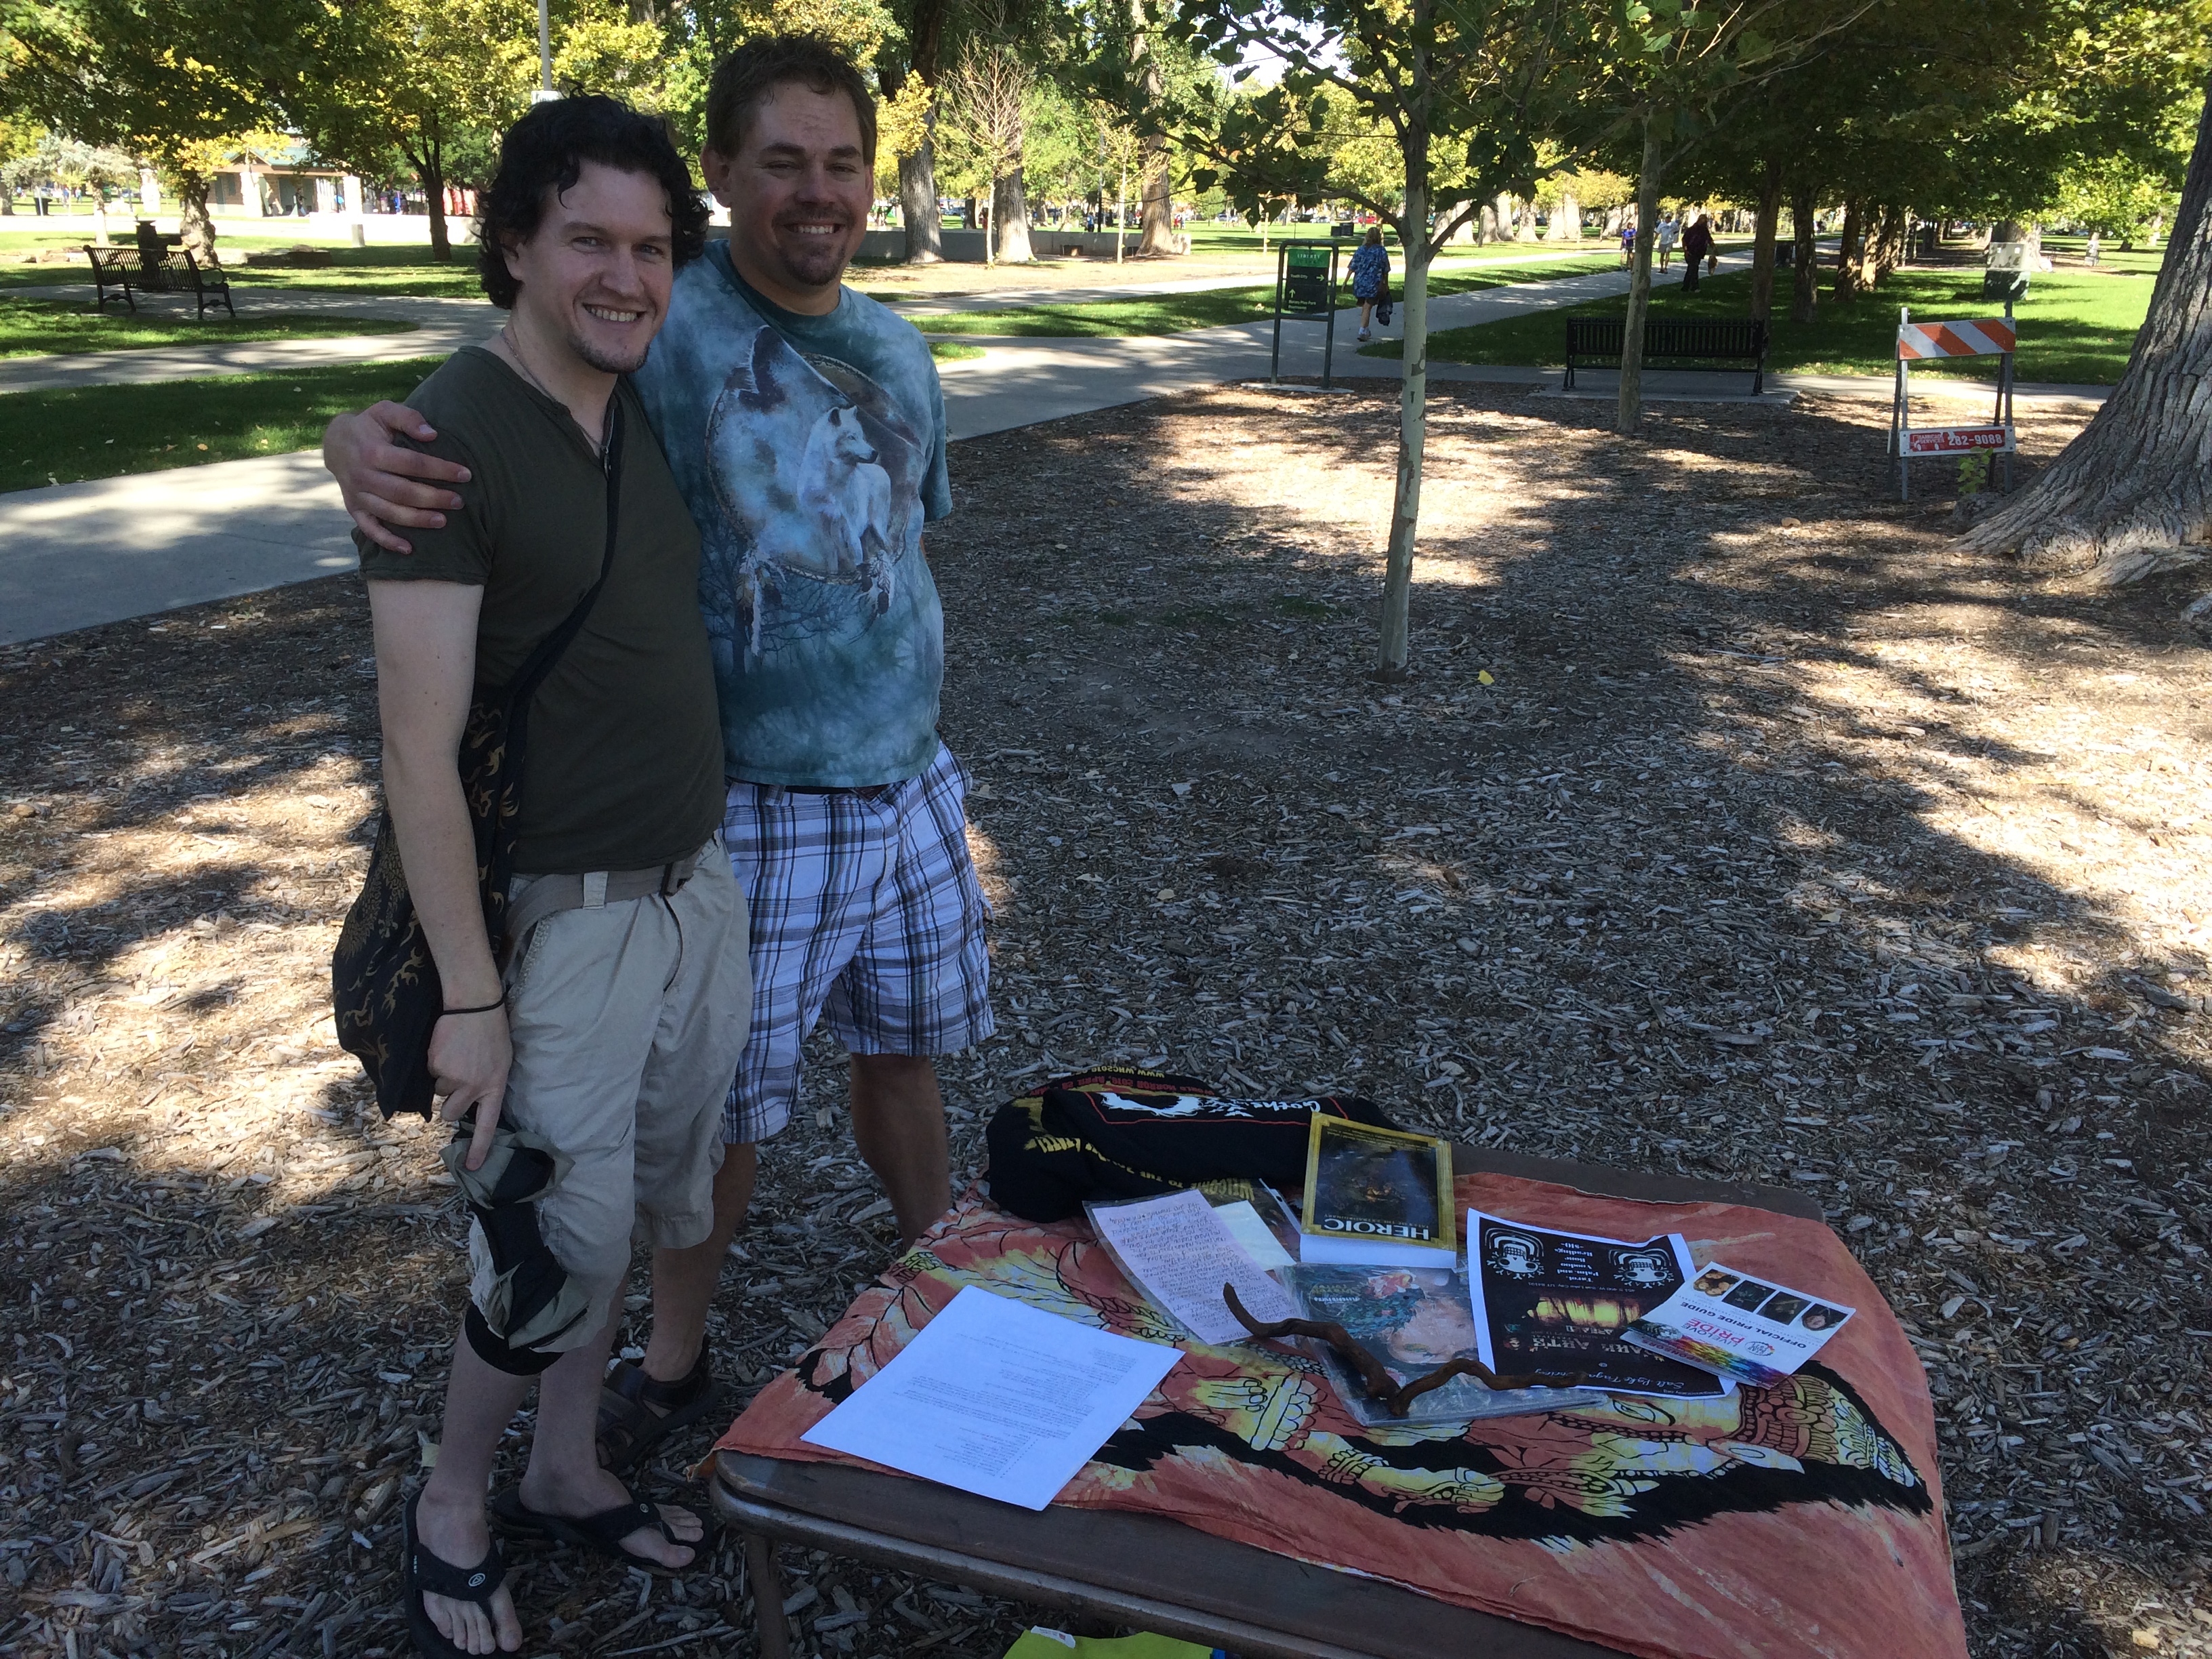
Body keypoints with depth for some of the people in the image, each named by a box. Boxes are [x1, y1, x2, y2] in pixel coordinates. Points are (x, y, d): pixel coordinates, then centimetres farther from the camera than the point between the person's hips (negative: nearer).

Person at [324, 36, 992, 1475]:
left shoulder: (898, 351, 5)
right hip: (752, 808, -5)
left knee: (905, 1050, 19)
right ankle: (675, 1363, 31)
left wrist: (922, 719, 14)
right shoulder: (664, 328, -12)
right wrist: (359, 439, -33)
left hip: (911, 784, 5)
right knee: (724, 1102, 7)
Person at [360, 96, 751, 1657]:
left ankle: (567, 1470, 41)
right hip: (562, 920, -7)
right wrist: (469, 993, -19)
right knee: (560, 1244, 4)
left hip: (703, 886, 7)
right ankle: (452, 1511, 32)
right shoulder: (453, 438, -17)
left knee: (637, 1212, 19)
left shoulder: (658, 405, 5)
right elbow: (421, 742, -19)